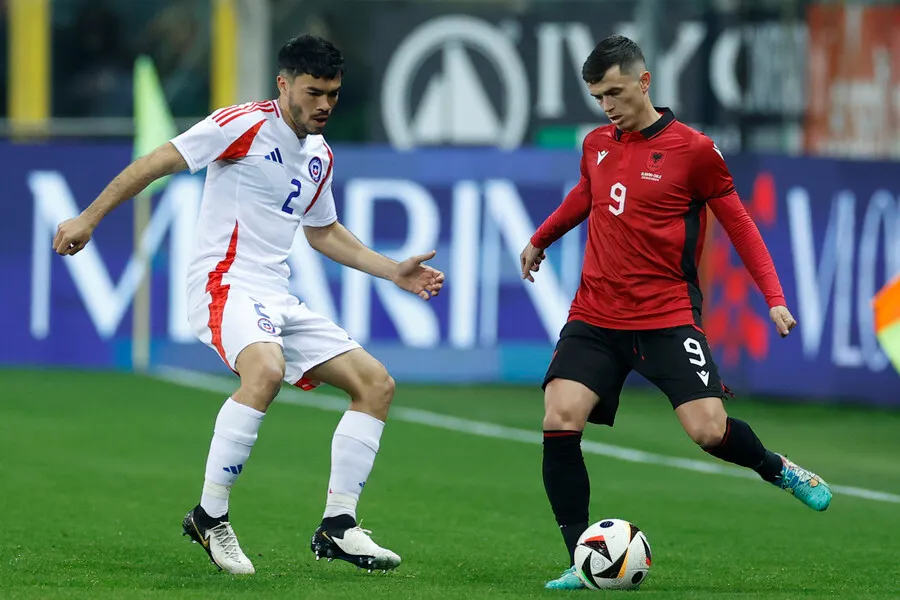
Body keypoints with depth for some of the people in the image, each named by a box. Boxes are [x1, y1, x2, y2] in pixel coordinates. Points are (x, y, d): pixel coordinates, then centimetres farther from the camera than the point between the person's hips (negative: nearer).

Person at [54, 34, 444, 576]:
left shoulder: (320, 156, 17)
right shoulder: (244, 125, -7)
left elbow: (324, 231, 32)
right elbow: (159, 162, -8)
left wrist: (394, 272, 25)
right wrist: (89, 218, -12)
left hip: (278, 301, 9)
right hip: (226, 283, -8)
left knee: (376, 384, 1)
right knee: (265, 369, -37)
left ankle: (337, 527, 3)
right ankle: (209, 516, -24)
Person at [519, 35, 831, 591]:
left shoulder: (692, 149, -6)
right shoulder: (596, 145, 8)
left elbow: (739, 223, 0)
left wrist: (775, 298, -8)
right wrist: (540, 240, 44)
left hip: (667, 316, -4)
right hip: (596, 313, 4)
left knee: (710, 430, -16)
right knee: (560, 421, -16)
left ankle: (779, 470, 20)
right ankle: (582, 565, -8)